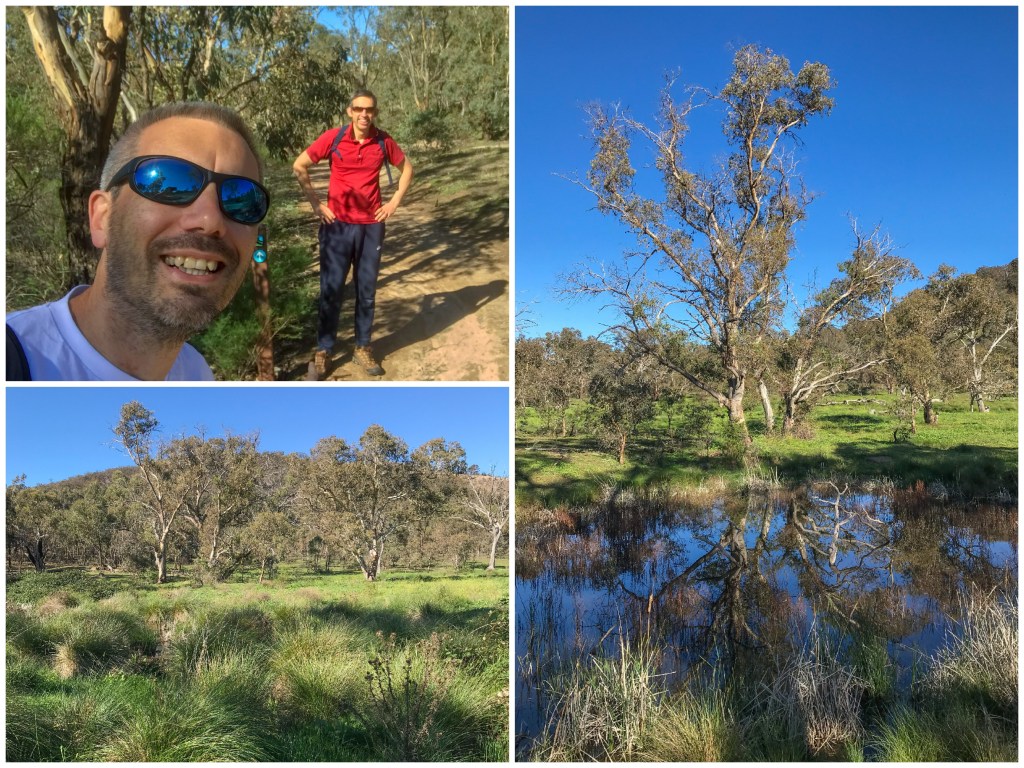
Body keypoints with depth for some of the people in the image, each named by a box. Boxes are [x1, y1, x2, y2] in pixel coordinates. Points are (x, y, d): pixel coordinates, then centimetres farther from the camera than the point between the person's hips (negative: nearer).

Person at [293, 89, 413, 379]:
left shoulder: (384, 142, -2)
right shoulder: (333, 137, -8)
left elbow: (406, 168, 15)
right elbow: (299, 166, 1)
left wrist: (394, 202, 6)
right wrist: (316, 204, -3)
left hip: (372, 225, 2)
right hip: (338, 225, -2)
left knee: (367, 290, 8)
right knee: (331, 290, 1)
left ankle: (363, 347, 21)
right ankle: (323, 351, 11)